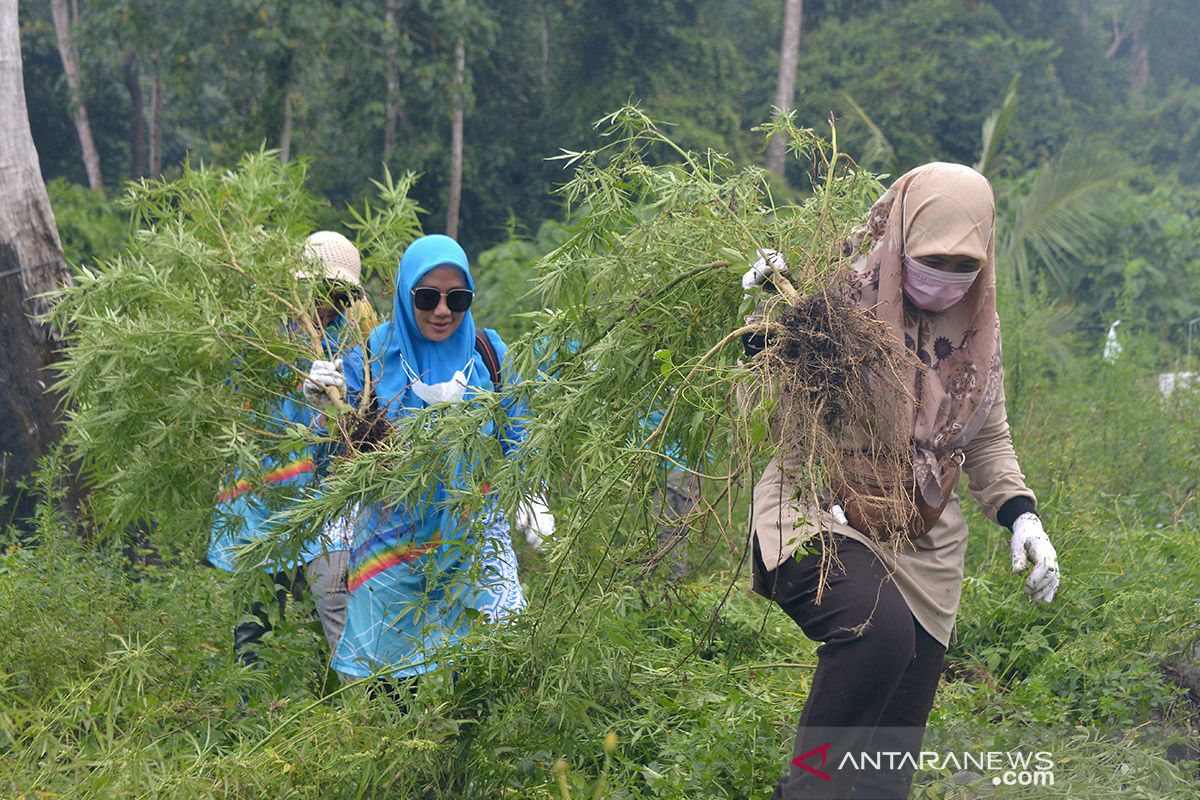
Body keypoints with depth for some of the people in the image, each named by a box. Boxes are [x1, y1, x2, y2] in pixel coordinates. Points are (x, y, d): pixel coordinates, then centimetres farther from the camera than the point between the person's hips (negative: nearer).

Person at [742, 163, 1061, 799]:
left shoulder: (976, 328, 8)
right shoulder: (838, 300, -9)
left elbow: (987, 436, 19)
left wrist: (1020, 515, 5)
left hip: (922, 543, 6)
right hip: (820, 518, -5)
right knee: (879, 628, -36)